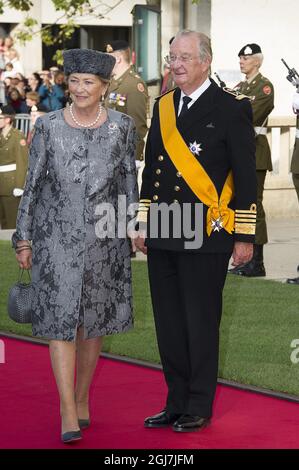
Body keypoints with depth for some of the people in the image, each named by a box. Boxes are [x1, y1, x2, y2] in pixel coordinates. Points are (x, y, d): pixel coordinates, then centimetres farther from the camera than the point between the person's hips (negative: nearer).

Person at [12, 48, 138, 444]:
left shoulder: (121, 128, 1)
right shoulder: (48, 126, -2)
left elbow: (129, 184, 6)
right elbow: (33, 185, 2)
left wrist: (133, 229, 0)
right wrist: (24, 239, 1)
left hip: (103, 237, 1)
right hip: (57, 236, -1)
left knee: (93, 322, 10)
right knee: (61, 321, -7)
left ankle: (82, 398, 28)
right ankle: (69, 414, -6)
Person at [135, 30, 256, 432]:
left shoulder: (231, 108, -4)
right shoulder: (163, 107, 13)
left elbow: (246, 176, -5)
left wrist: (244, 236, -7)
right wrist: (144, 224, 16)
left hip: (206, 235, -6)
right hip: (164, 235, 6)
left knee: (201, 323, 2)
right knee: (168, 324, 10)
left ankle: (199, 407, 12)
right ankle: (177, 403, 20)